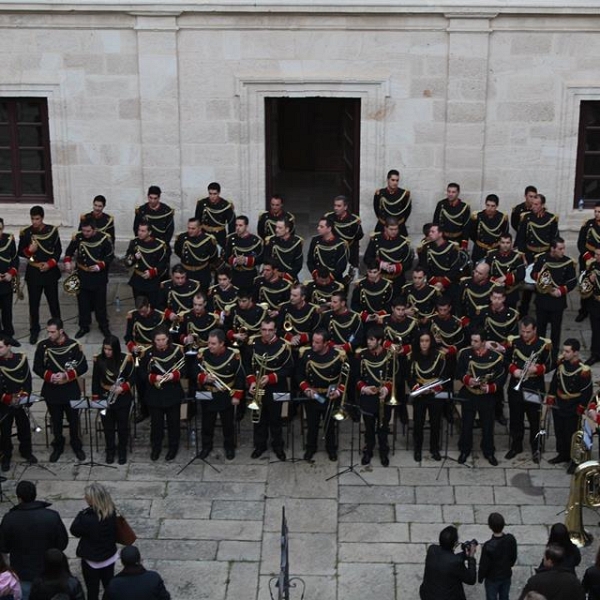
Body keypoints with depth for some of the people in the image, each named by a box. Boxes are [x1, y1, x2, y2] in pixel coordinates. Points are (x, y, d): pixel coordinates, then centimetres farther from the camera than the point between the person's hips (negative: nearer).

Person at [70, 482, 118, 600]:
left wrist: (82, 513, -13)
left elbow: (74, 530, -14)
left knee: (93, 590, 13)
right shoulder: (111, 512, -13)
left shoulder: (88, 519, -32)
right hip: (109, 557, 6)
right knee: (110, 587, 21)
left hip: (92, 560, -6)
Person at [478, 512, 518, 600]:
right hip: (506, 575, 4)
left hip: (492, 578, -4)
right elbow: (514, 557, -4)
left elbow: (484, 565, -21)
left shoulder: (488, 546, -35)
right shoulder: (511, 539, -21)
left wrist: (480, 578, -2)